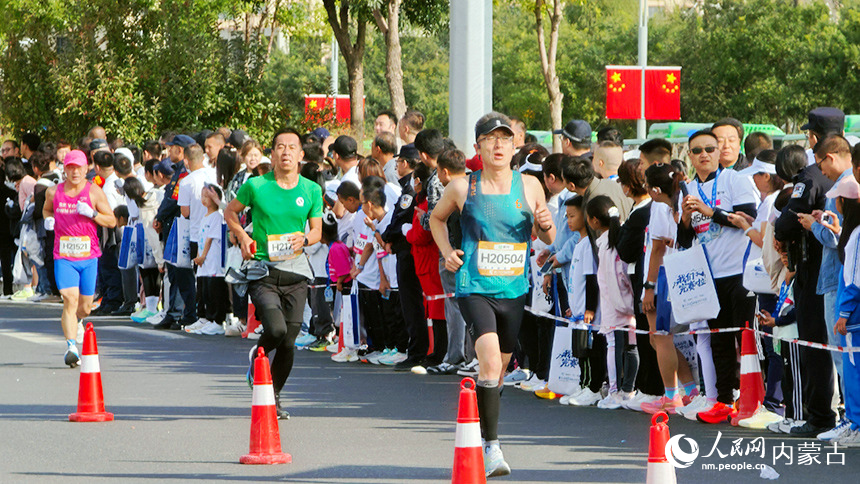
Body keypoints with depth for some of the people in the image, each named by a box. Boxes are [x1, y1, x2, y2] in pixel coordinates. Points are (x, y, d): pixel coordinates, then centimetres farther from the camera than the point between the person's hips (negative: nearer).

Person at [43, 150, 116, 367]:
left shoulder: (94, 192, -1)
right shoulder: (54, 192, 4)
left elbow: (112, 221, 1)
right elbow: (46, 209, 25)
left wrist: (92, 213, -16)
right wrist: (48, 218, 1)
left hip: (89, 256, 1)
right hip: (64, 257, -1)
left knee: (85, 307, 10)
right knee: (70, 300, -19)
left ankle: (75, 320, 47)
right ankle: (71, 347, -23)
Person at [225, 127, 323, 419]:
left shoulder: (311, 190, 5)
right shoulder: (256, 186, -1)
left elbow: (317, 231, 13)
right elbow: (231, 212, 14)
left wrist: (304, 239, -10)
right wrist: (242, 236, -4)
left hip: (296, 270, 3)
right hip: (262, 268, -3)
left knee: (289, 342, 1)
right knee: (276, 329, -23)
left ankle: (274, 397, 21)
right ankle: (257, 356, 13)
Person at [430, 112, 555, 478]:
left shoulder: (529, 186, 4)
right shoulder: (462, 187, -1)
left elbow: (547, 238, 14)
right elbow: (437, 218, 18)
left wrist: (546, 225, -9)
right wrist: (447, 252, 2)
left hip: (514, 290, 4)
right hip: (474, 287, -3)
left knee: (499, 369, 14)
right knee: (490, 361, -23)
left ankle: (478, 434, 37)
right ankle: (492, 447, -21)